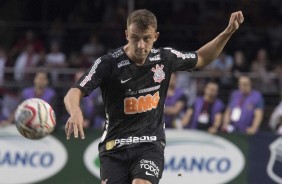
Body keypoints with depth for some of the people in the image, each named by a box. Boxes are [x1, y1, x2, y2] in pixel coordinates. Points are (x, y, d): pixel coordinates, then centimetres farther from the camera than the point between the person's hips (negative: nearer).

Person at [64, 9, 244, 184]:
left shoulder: (165, 58, 1)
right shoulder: (109, 63, -12)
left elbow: (201, 59, 20)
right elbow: (74, 93, -18)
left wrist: (228, 32, 11)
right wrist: (75, 112, -41)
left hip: (151, 144, 1)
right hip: (114, 146, -1)